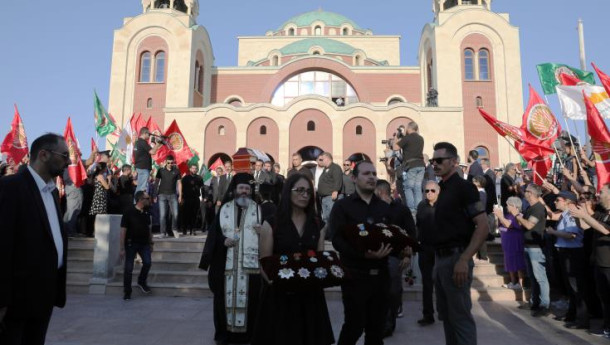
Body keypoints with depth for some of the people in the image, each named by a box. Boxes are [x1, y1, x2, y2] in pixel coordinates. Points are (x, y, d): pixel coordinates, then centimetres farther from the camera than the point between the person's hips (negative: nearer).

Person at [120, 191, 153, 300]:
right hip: (131, 243, -4)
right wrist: (122, 248, -14)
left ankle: (141, 282, 14)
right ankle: (127, 292, 14)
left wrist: (151, 243, 14)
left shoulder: (146, 213, 5)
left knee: (147, 262, -12)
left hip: (144, 243, 4)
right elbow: (123, 231, -11)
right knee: (128, 268, 1)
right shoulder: (129, 213, -11)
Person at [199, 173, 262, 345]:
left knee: (250, 300, 1)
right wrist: (223, 241, -12)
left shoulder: (259, 209, 5)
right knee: (225, 298, 7)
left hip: (251, 263, -1)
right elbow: (214, 234, 7)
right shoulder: (224, 209, 9)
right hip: (227, 264, 1)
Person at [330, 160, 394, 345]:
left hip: (380, 275, 5)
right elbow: (338, 240, -12)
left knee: (377, 327, 11)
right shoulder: (342, 206, -1)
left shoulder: (385, 207, 14)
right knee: (354, 325, 0)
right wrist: (364, 254, -24)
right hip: (355, 275, -4)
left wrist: (390, 249, -11)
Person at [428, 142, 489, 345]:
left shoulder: (463, 187, -10)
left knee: (460, 316, -1)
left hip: (455, 258, -9)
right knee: (446, 315, 16)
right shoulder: (444, 189, 14)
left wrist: (464, 259, -24)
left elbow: (483, 226, -17)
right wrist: (438, 259, 11)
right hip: (441, 259, 9)